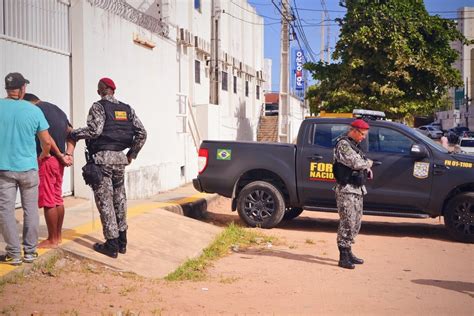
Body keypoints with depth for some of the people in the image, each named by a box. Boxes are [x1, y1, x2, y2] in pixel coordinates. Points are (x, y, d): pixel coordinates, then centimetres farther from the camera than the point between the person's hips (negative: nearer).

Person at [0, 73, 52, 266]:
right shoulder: (34, 110, -4)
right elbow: (47, 142, 0)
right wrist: (43, 155, 20)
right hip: (28, 168, 1)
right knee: (30, 210, 10)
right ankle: (30, 251, 15)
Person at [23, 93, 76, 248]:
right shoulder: (56, 109, 17)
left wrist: (61, 155, -10)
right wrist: (69, 154, 0)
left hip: (46, 159, -8)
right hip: (58, 160, 8)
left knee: (48, 201, -2)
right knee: (57, 199, 14)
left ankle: (52, 240, 4)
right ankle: (58, 236, 21)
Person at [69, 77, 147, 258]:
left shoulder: (99, 107, -5)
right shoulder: (127, 109, 12)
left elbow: (94, 130, -18)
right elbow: (141, 133, 7)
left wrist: (72, 134, -3)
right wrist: (132, 154, 17)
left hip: (102, 158, -6)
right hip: (119, 158, 6)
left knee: (105, 201, -1)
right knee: (119, 199, 14)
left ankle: (112, 245, 0)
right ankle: (122, 241, 20)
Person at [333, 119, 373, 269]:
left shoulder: (355, 145, 20)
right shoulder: (343, 144, -11)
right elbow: (355, 162, -22)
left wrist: (367, 170, 8)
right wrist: (368, 163, -3)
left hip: (357, 189, 10)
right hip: (346, 190, -10)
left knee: (355, 223, 13)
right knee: (347, 223, -11)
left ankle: (348, 252, 23)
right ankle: (343, 257, -8)